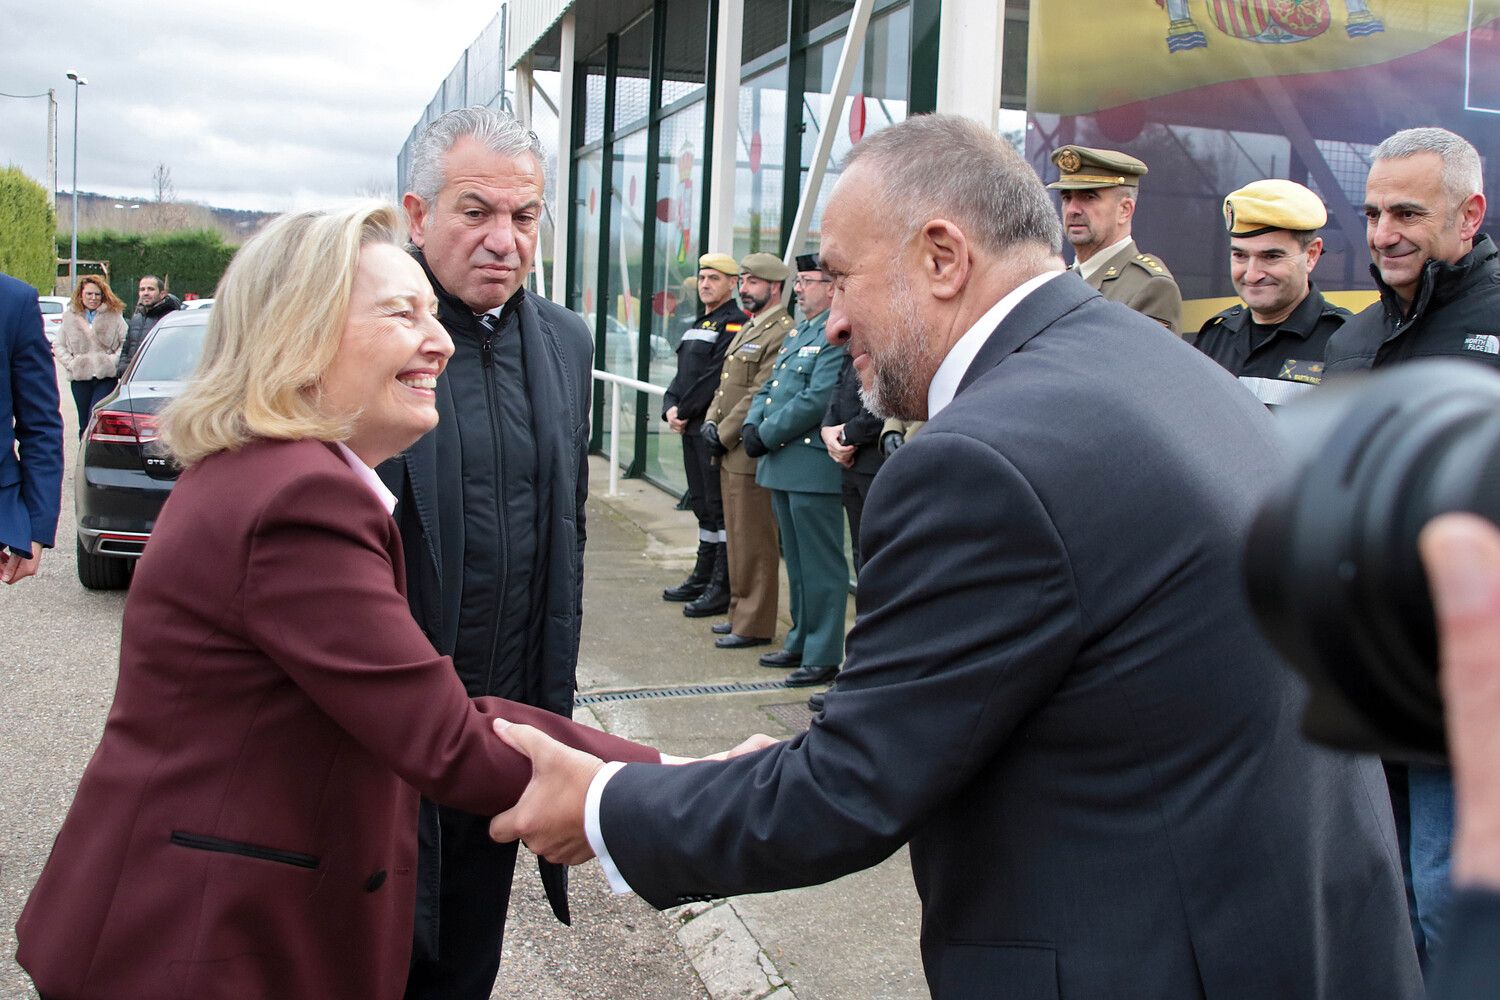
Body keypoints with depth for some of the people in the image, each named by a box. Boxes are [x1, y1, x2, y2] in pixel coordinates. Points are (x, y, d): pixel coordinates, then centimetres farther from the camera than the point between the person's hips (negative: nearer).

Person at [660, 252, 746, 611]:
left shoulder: (735, 324, -11)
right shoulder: (698, 325, 19)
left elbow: (715, 377, -19)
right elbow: (682, 374, 18)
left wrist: (683, 411, -14)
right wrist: (670, 408, 1)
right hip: (691, 429, 10)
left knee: (720, 507, -6)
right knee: (703, 505, 16)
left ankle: (723, 588, -1)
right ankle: (703, 578, 26)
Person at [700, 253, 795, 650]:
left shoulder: (783, 334, -14)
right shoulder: (747, 330, 18)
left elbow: (760, 396, -19)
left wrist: (724, 435, -15)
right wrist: (711, 421, 3)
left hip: (752, 454, -10)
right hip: (730, 454, 10)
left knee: (754, 543, -3)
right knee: (737, 539, 16)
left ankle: (755, 625, 4)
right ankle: (740, 612, 26)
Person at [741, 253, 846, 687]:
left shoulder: (838, 335, -13)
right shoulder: (796, 333, 18)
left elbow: (817, 400, -21)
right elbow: (769, 387, 20)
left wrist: (767, 435, -16)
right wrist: (752, 424, 1)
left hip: (812, 467, -10)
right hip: (782, 464, 10)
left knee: (819, 565, -2)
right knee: (796, 560, 17)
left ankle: (823, 656, 5)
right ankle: (800, 642, 28)